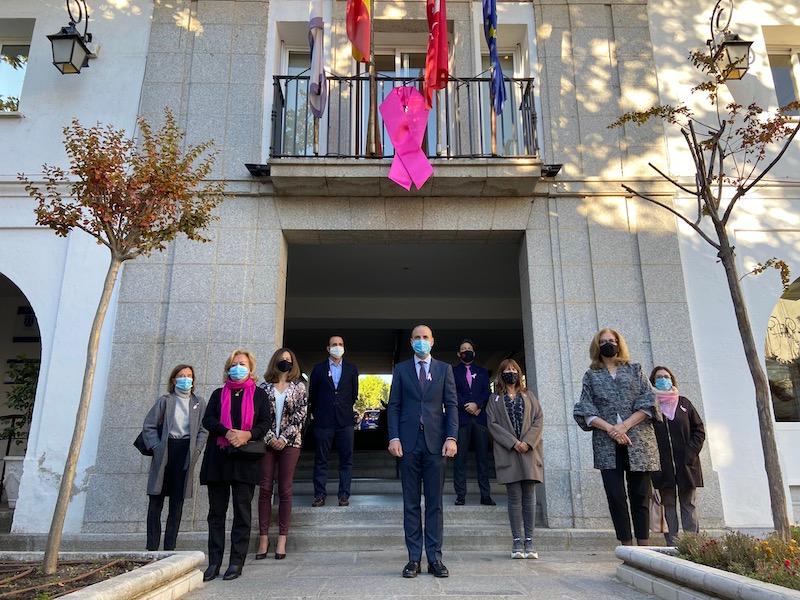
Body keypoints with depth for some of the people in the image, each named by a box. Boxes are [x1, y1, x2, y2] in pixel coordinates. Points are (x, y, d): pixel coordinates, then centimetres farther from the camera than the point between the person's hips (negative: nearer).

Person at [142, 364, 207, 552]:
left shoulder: (199, 403, 9)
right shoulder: (165, 401, 5)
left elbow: (203, 430, 6)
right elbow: (148, 426, 3)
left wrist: (195, 451, -5)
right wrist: (156, 448, -6)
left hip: (185, 455, 1)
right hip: (164, 454, -1)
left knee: (177, 503, 4)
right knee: (156, 501, 1)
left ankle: (169, 548, 11)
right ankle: (152, 547, 9)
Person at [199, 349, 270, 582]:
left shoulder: (259, 394, 11)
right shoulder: (218, 394, 16)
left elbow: (265, 423, 2)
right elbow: (207, 420, 2)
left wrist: (247, 435, -17)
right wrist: (227, 432, -16)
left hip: (245, 459, -2)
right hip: (217, 458, 2)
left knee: (242, 512, -1)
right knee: (216, 512, 5)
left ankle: (236, 562, 5)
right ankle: (214, 563, 9)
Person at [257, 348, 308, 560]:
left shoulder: (298, 386, 6)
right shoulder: (265, 387, 8)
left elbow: (300, 415, -2)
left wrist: (284, 438, -10)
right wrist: (270, 438, -9)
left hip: (290, 443, -1)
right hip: (268, 442, 1)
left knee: (285, 490, 1)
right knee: (265, 489, 0)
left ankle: (282, 539, 7)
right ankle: (263, 538, 8)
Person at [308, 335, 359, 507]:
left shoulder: (351, 369, 9)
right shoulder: (319, 368, 6)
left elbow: (354, 393, 13)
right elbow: (312, 394, 10)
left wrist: (346, 409, 12)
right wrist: (316, 413, 11)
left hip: (345, 421, 1)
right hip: (323, 421, -1)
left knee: (346, 459, 2)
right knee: (321, 459, 3)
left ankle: (344, 494, 9)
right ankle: (319, 494, 10)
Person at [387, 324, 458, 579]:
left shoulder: (444, 369, 11)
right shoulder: (401, 369, 10)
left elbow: (451, 405, 5)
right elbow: (393, 406, 6)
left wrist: (451, 437, -6)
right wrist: (394, 437, -5)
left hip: (435, 442, 0)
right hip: (409, 442, 0)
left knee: (435, 503, 3)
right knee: (411, 503, 4)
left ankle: (435, 558, 9)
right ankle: (414, 558, 9)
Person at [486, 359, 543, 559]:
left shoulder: (529, 397, 16)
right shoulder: (495, 399, 11)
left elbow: (538, 419, 6)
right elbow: (492, 424, 0)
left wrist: (528, 442, -9)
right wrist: (513, 443, -11)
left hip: (529, 452, 2)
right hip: (508, 453, -1)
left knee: (529, 496, 1)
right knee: (515, 497, -2)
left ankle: (529, 542, 6)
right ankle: (517, 541, 4)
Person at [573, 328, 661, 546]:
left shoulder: (634, 370, 14)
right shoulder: (591, 375, 13)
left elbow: (647, 402, 3)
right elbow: (586, 411, 4)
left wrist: (625, 426, -10)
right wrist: (610, 428, -12)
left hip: (638, 440, 0)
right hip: (607, 444, 0)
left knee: (640, 495, 1)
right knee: (615, 496, -3)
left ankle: (643, 547, 9)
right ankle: (627, 546, 4)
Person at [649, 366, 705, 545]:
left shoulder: (684, 403, 9)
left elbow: (699, 429, 9)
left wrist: (691, 453, -3)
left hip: (686, 463, 2)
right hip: (663, 466, -2)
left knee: (688, 505, 7)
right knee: (668, 505, 4)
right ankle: (672, 545, 7)